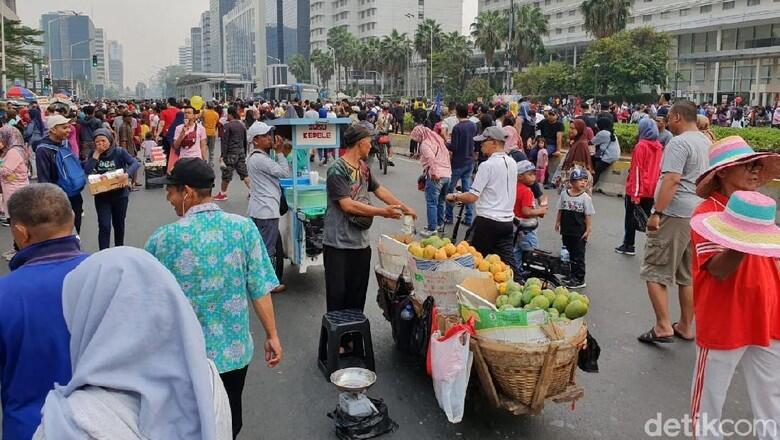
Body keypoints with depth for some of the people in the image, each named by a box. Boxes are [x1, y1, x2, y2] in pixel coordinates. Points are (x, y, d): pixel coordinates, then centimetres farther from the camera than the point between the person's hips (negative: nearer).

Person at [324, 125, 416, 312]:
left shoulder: (363, 167, 10)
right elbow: (348, 205, -21)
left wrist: (404, 207, 21)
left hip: (362, 242, 8)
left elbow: (379, 190, 22)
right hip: (339, 245, -7)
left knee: (358, 295, 13)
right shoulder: (337, 170, -15)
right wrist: (382, 212, -21)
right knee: (338, 295, 1)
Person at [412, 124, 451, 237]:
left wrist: (434, 173, -18)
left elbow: (430, 158, -21)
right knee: (441, 201, 19)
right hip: (447, 174, 8)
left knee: (431, 203, -3)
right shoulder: (438, 139, 20)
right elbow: (447, 154, 22)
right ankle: (440, 224, 27)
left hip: (436, 177, -8)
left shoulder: (425, 144, -7)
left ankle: (432, 229, -3)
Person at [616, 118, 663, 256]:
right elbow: (659, 168, 10)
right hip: (652, 189, 5)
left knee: (630, 217, 10)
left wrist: (636, 194, -15)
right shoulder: (659, 146, 5)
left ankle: (629, 246, 19)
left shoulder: (641, 146, -14)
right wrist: (655, 185, 18)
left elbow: (637, 170, -16)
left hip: (637, 189, -5)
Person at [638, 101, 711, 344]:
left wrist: (657, 212, -24)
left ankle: (663, 326, -3)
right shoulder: (707, 142, 16)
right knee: (688, 274, 16)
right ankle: (686, 326, 24)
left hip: (675, 214, -9)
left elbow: (672, 179, -24)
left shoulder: (679, 143, -14)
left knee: (655, 271, -2)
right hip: (699, 214, 9)